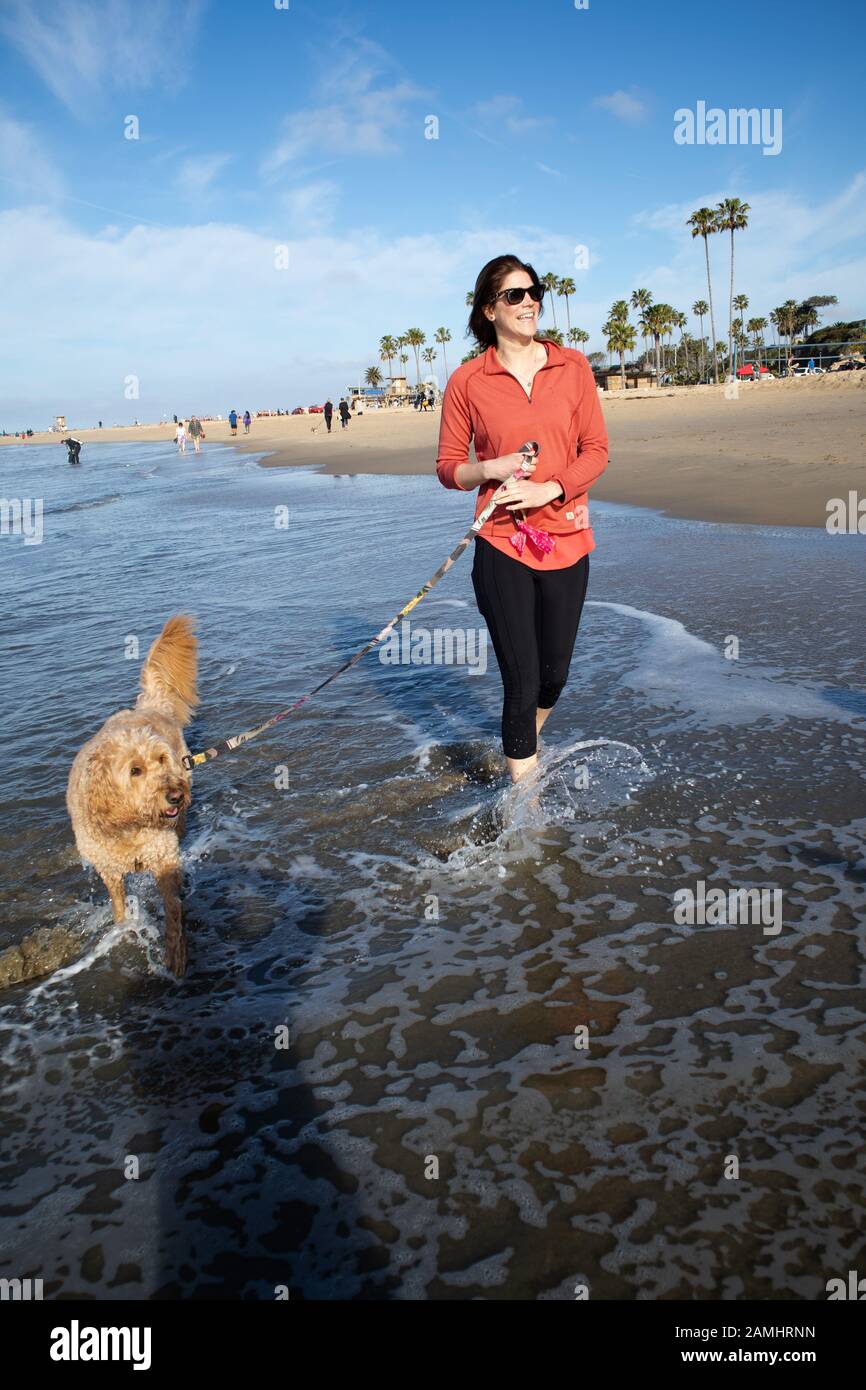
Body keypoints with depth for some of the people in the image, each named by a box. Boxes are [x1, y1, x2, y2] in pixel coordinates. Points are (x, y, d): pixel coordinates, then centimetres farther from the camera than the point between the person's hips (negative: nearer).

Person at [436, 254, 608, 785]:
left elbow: (597, 450, 2)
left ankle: (527, 742, 47)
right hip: (502, 547, -3)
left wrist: (545, 490, -13)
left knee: (554, 675, 14)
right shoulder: (467, 381, -2)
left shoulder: (573, 366, 4)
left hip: (566, 541, 3)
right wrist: (491, 469, -17)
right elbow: (449, 468, 3)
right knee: (521, 682, -1)